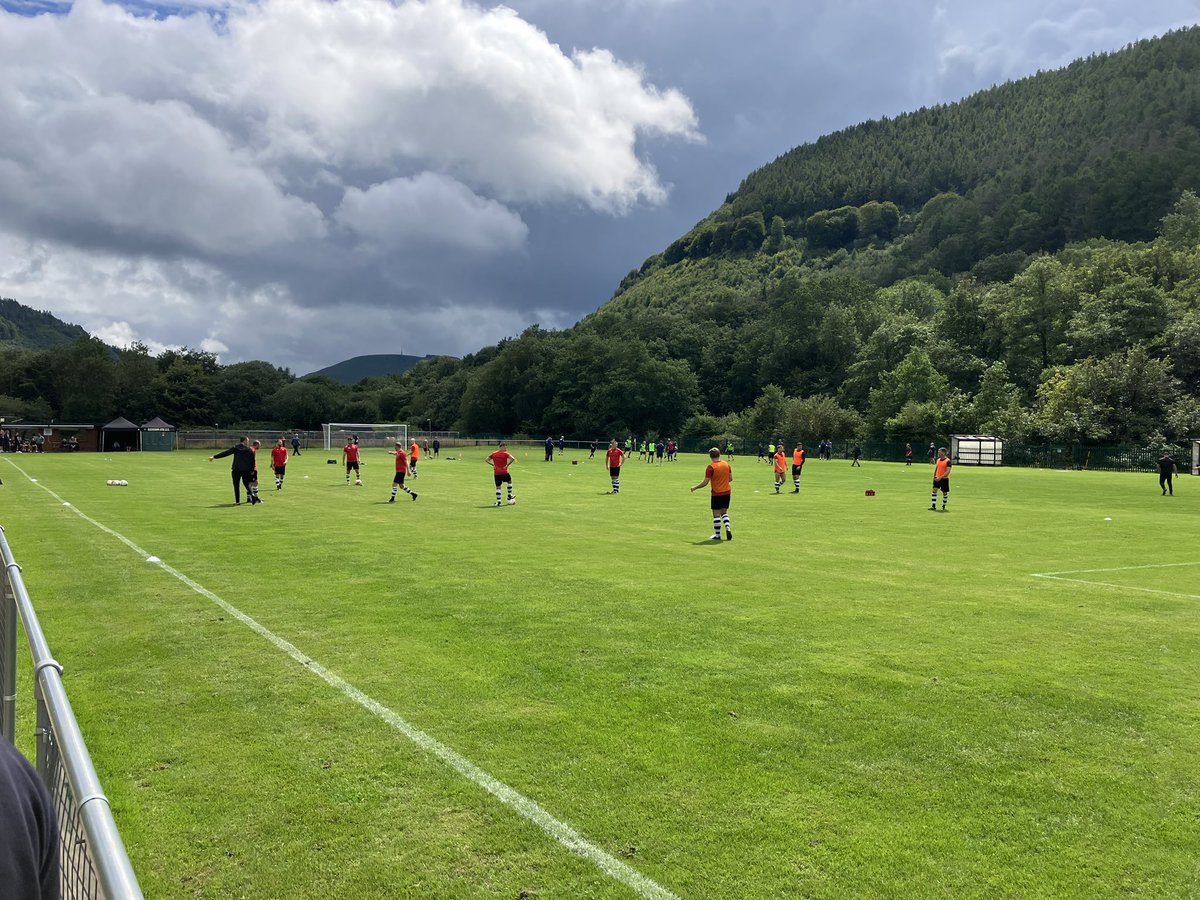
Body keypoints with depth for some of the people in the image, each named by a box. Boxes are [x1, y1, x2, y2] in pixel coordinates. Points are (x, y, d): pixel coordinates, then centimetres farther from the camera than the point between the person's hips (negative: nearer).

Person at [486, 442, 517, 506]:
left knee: (498, 487, 6)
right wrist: (507, 465, -12)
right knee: (509, 482, 23)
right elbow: (513, 459, -22)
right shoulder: (505, 453, -6)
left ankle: (498, 502, 2)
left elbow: (486, 459, 9)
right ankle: (509, 496, 24)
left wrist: (493, 465, 5)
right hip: (504, 472, -3)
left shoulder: (494, 454, 8)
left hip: (497, 473, 3)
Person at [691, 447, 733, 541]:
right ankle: (728, 528, -3)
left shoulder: (711, 467, -14)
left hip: (717, 494, -5)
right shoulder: (726, 464, 3)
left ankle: (717, 535, 9)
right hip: (727, 492, 5)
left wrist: (694, 488, -1)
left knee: (716, 514, 3)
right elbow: (730, 478, 9)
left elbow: (705, 482, -14)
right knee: (724, 512, 18)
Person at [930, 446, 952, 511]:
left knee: (945, 493, 7)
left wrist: (940, 477, -26)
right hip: (937, 478, 5)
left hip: (944, 479, -5)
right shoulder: (938, 460, 7)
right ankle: (933, 507, -9)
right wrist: (934, 476, 18)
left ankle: (944, 507, 23)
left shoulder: (948, 461, -13)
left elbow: (948, 472, -19)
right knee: (934, 490, -8)